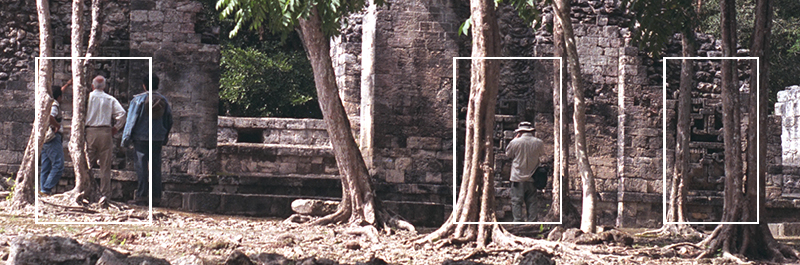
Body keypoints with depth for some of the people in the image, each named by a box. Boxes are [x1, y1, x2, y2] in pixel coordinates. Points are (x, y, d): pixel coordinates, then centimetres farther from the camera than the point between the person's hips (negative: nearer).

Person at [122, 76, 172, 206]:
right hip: (158, 139, 4)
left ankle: (141, 196, -5)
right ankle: (156, 197, 6)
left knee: (141, 167, -1)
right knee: (156, 168, 7)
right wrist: (165, 139, 23)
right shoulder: (164, 100, 6)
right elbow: (169, 121, 13)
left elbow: (131, 120, -6)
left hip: (141, 138, -4)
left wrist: (126, 139, 1)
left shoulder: (138, 99, -7)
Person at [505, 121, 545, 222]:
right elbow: (541, 153, 15)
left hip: (518, 178, -3)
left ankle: (518, 221, -3)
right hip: (532, 178, 3)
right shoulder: (539, 143, -5)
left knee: (516, 202, 2)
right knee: (532, 202, 10)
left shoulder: (515, 142, -13)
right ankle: (532, 221, 11)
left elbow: (508, 153, 5)